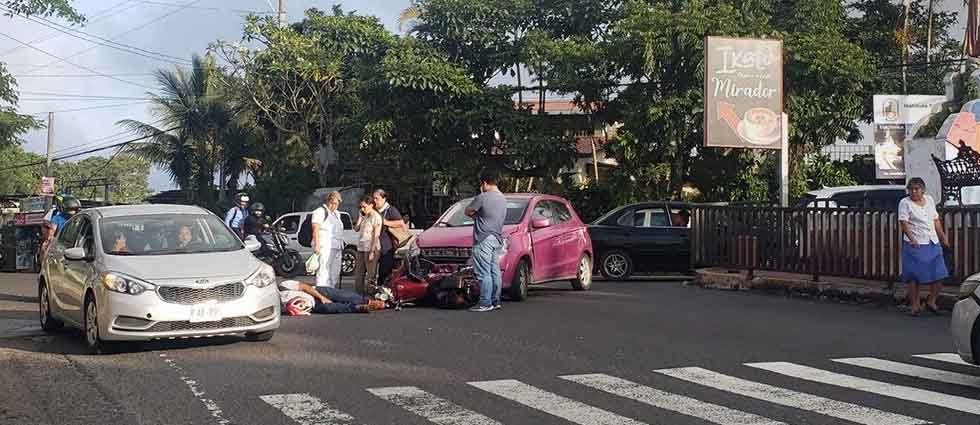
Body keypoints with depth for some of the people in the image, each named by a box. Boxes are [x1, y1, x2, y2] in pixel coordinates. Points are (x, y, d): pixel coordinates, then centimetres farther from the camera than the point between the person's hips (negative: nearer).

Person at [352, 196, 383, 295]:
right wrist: (360, 217, 4)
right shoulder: (364, 217, 15)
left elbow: (376, 235, -14)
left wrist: (372, 252, -18)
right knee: (358, 275, 11)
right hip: (361, 249, 9)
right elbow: (356, 229, 13)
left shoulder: (376, 217, -9)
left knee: (370, 275, -6)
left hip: (371, 249, -9)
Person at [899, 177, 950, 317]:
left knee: (938, 275, 3)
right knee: (914, 277, -3)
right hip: (915, 245, -5)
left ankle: (931, 302, 19)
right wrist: (912, 239, -27)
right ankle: (915, 305, 5)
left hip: (933, 244, 5)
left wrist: (943, 237, 18)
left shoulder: (929, 200, 13)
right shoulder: (905, 203, -4)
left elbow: (936, 220, 19)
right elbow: (904, 223, -14)